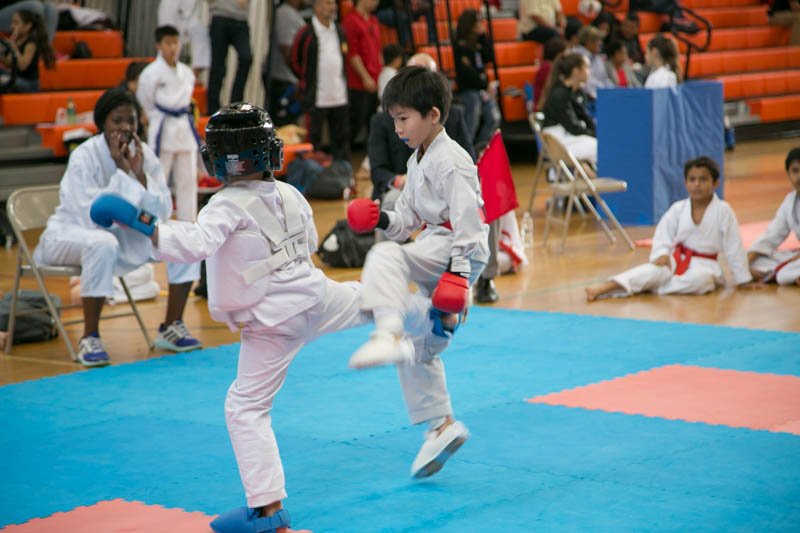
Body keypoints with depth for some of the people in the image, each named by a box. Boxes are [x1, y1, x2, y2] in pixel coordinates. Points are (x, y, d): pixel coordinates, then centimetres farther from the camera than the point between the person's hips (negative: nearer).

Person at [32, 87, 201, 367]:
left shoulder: (144, 154, -5)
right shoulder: (84, 157, -20)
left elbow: (162, 213, -8)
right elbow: (95, 218, -29)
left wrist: (140, 174, -20)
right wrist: (122, 172, -28)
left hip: (126, 234, 6)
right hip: (71, 234, -6)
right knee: (103, 244, -40)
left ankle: (171, 328, 0)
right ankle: (89, 338, -28)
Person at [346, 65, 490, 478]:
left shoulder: (451, 162, -14)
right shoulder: (418, 161, 17)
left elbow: (467, 222, -20)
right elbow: (408, 219, 20)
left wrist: (458, 275, -26)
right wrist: (383, 219, -1)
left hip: (457, 255, -10)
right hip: (431, 253, 10)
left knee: (384, 257, -34)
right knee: (420, 349, 16)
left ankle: (389, 336, -49)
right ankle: (442, 425, 26)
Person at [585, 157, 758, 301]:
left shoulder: (722, 210, -9)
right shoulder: (677, 209, 1)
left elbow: (733, 247, -6)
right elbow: (662, 236, 4)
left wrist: (743, 280, -2)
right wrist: (662, 254, -18)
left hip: (704, 264, -1)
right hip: (676, 260, 2)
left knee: (700, 278, -38)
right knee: (653, 270, -28)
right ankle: (601, 289, -45)